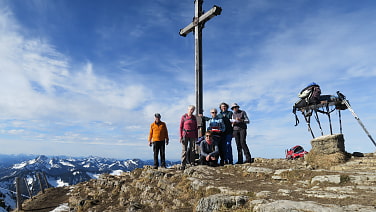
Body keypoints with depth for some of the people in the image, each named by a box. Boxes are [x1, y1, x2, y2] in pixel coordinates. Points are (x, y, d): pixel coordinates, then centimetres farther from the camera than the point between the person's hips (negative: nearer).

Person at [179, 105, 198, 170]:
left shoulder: (194, 117, 9)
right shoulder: (184, 117, -1)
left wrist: (196, 136, 7)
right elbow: (180, 127, -2)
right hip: (185, 135, -3)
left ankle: (192, 163, 16)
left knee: (192, 149, 7)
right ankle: (183, 164, 3)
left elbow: (196, 127, 12)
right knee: (184, 150, -1)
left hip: (192, 135, 4)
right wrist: (180, 136, -8)